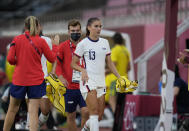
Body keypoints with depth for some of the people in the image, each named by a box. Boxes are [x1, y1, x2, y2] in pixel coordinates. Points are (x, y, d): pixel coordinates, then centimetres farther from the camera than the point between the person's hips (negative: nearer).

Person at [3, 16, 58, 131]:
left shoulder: (17, 39, -2)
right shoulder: (41, 41, -5)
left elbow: (10, 59, -7)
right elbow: (52, 59, 3)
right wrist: (55, 46, 19)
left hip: (19, 80, 2)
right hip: (36, 81, -2)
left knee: (12, 110, 16)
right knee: (33, 112, -3)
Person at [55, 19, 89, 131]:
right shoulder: (63, 46, 0)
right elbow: (57, 63, -2)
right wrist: (61, 77, -17)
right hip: (70, 87, -1)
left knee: (86, 112, -12)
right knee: (71, 116, 6)